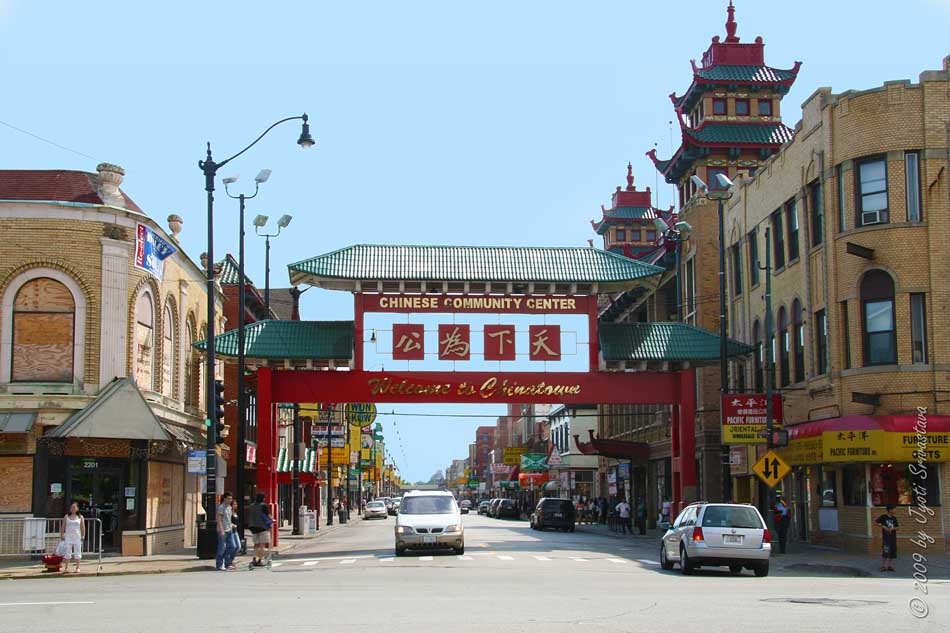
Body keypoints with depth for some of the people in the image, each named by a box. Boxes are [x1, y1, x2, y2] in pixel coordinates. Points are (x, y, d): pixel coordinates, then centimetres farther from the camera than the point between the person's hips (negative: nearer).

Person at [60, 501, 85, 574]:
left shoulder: (80, 517, 6)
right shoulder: (66, 517, 7)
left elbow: (83, 527, 4)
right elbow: (63, 527, 7)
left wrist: (83, 536, -4)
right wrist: (62, 535, -2)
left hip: (77, 537, 0)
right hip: (68, 537, 0)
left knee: (77, 552, 2)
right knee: (67, 552, -1)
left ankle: (77, 567, 7)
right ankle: (66, 567, 3)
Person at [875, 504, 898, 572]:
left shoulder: (894, 518, 8)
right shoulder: (883, 517, -5)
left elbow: (897, 527, 12)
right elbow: (876, 521, -7)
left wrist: (892, 528, -10)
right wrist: (883, 527, -12)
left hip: (893, 537, 5)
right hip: (886, 537, -5)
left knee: (892, 551, 6)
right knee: (885, 552, -8)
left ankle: (890, 566, 14)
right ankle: (883, 566, -1)